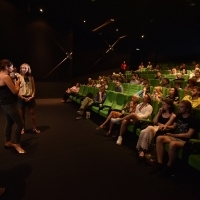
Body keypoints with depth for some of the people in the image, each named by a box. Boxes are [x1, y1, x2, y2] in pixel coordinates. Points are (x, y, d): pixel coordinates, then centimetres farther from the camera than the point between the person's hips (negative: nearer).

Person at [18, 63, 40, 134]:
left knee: (32, 113, 7)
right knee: (22, 114, 9)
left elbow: (33, 88, 5)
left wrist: (32, 96, -8)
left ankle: (34, 128, 17)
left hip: (30, 97, 2)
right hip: (22, 98, -1)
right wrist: (22, 97, -13)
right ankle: (23, 128, 23)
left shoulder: (31, 77, 2)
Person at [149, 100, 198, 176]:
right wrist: (168, 126, -4)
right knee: (159, 138, -17)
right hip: (176, 137, 7)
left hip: (186, 141, -7)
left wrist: (173, 135, -21)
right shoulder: (179, 116, 7)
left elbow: (188, 135, -19)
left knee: (172, 144, -38)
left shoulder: (193, 119, -14)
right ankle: (160, 163, -13)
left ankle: (169, 166, -14)